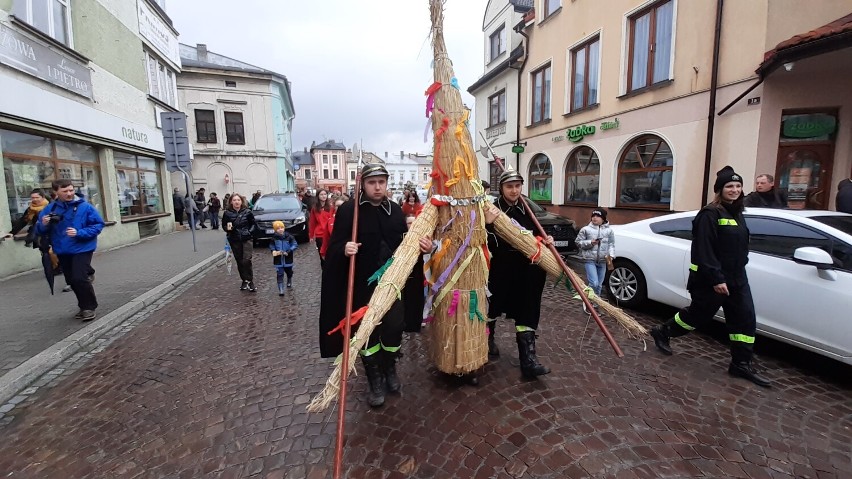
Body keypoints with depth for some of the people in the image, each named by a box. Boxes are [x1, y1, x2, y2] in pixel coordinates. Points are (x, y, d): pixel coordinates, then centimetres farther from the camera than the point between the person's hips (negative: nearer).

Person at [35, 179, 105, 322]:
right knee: (72, 281, 13)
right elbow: (39, 231, 7)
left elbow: (98, 225, -10)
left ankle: (89, 307, 3)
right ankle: (85, 306, 29)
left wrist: (79, 233, -21)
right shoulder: (50, 209, 2)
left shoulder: (85, 207, -9)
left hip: (82, 249, -5)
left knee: (79, 278, -13)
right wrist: (44, 224, -16)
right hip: (62, 252, 5)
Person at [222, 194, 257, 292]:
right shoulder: (227, 213, -1)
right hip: (234, 241, 2)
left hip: (246, 239, -2)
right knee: (239, 262, 9)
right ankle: (244, 281, 24)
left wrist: (250, 231, -9)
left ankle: (250, 281, -2)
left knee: (246, 260, -14)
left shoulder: (247, 212, -2)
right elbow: (224, 226, 8)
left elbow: (253, 224, 8)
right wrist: (227, 228, -14)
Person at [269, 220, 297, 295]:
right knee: (279, 274, -5)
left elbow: (295, 245, -11)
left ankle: (289, 282, 50)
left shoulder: (289, 237, -11)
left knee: (289, 272, 21)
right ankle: (281, 290, -2)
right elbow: (271, 245, 9)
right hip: (278, 259, 0)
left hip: (288, 259, 1)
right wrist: (273, 251, -12)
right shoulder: (274, 238, -5)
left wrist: (288, 252, -20)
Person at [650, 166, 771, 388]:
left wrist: (736, 273, 19)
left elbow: (740, 246, 21)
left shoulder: (737, 213, 12)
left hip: (736, 278, 8)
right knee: (699, 314, 4)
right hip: (711, 279, -8)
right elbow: (704, 250, -22)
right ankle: (663, 332, 25)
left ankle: (741, 364, 16)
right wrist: (716, 278, -24)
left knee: (745, 318, 6)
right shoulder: (710, 214, -16)